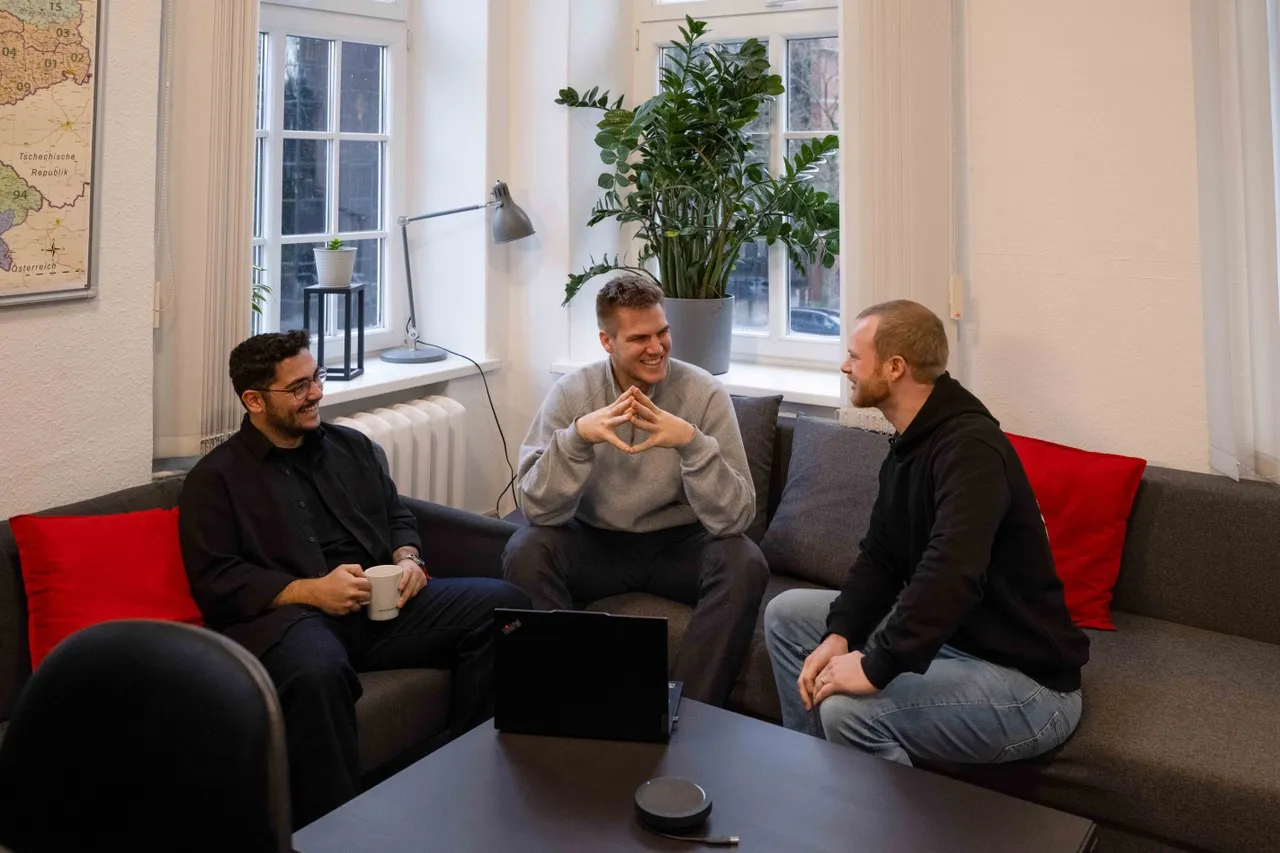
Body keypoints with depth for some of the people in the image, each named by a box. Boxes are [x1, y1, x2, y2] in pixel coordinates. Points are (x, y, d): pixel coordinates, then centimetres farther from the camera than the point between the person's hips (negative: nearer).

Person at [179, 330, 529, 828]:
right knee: (318, 672, -42)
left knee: (503, 604, -15)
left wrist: (407, 559, 3)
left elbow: (398, 516, 26)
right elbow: (215, 583, -4)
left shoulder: (351, 446, 21)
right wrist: (310, 591, -17)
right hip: (291, 615, -5)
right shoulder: (216, 479, 5)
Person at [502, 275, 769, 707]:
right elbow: (538, 510, -17)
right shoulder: (572, 393, -10)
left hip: (677, 545, 0)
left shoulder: (705, 394, -14)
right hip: (595, 542, 1)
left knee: (744, 564, -28)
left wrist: (691, 442, -35)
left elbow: (733, 519, -20)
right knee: (524, 552, -25)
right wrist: (578, 435, -33)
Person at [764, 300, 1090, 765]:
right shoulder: (909, 445, 7)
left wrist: (876, 667, -33)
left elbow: (950, 573, -37)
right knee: (788, 613, 7)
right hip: (942, 635, 10)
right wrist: (840, 634, -8)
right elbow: (879, 557, 7)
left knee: (848, 710, -31)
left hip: (1026, 681, -9)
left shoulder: (971, 447, -24)